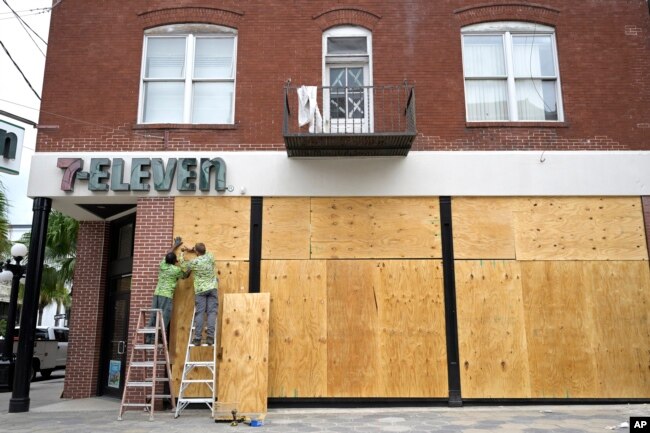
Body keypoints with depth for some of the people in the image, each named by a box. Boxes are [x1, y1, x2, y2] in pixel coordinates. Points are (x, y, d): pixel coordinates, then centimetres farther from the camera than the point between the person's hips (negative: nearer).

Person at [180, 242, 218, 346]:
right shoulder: (210, 257, 1)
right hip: (212, 288, 2)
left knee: (199, 313, 0)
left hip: (200, 290, -2)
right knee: (212, 312, -3)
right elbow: (203, 252, 26)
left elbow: (183, 265, 15)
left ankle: (197, 339, -3)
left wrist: (182, 253, 29)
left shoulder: (194, 262, -6)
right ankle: (210, 338, -10)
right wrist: (190, 250, 33)